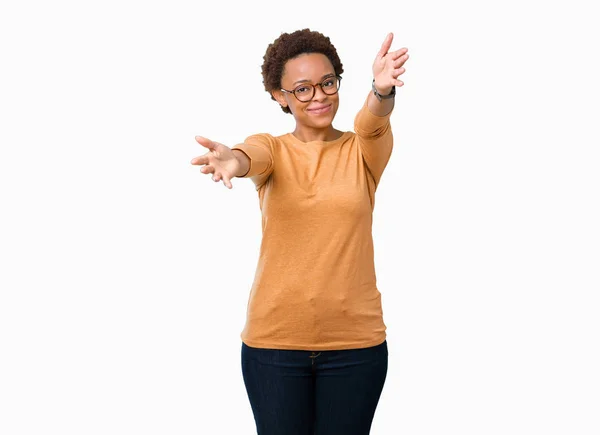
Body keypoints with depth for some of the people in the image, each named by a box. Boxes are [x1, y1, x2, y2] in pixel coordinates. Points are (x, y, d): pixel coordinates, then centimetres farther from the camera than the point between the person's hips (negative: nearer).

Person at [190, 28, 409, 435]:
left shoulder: (363, 150, 2)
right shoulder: (272, 149, 2)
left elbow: (373, 122, -21)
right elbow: (252, 156, -22)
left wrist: (382, 91, -46)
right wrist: (232, 160, -48)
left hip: (354, 340, 0)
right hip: (274, 339, 0)